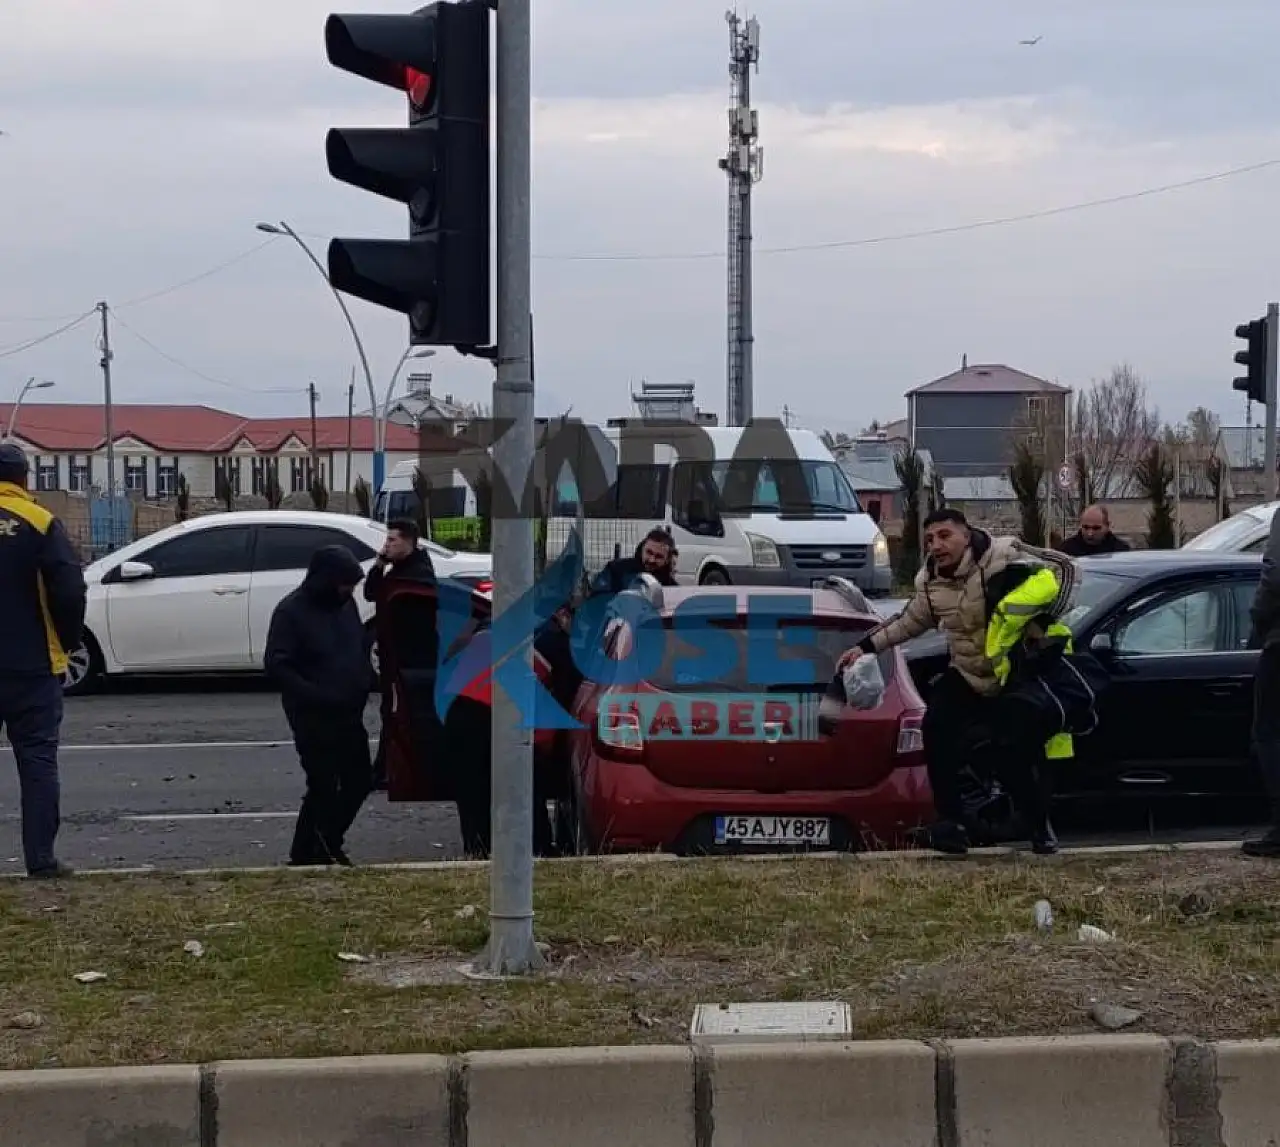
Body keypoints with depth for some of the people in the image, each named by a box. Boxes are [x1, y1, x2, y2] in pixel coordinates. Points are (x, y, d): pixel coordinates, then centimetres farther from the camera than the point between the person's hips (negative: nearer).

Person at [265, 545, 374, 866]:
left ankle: (327, 845, 27)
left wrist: (366, 680, 5)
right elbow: (276, 665, -19)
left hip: (348, 714, 8)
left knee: (359, 780, 12)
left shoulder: (345, 603, 8)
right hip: (313, 718, -8)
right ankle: (306, 854, 8)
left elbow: (362, 645, 23)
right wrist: (315, 696, -27)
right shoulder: (291, 611, -14)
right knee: (324, 787, -5)